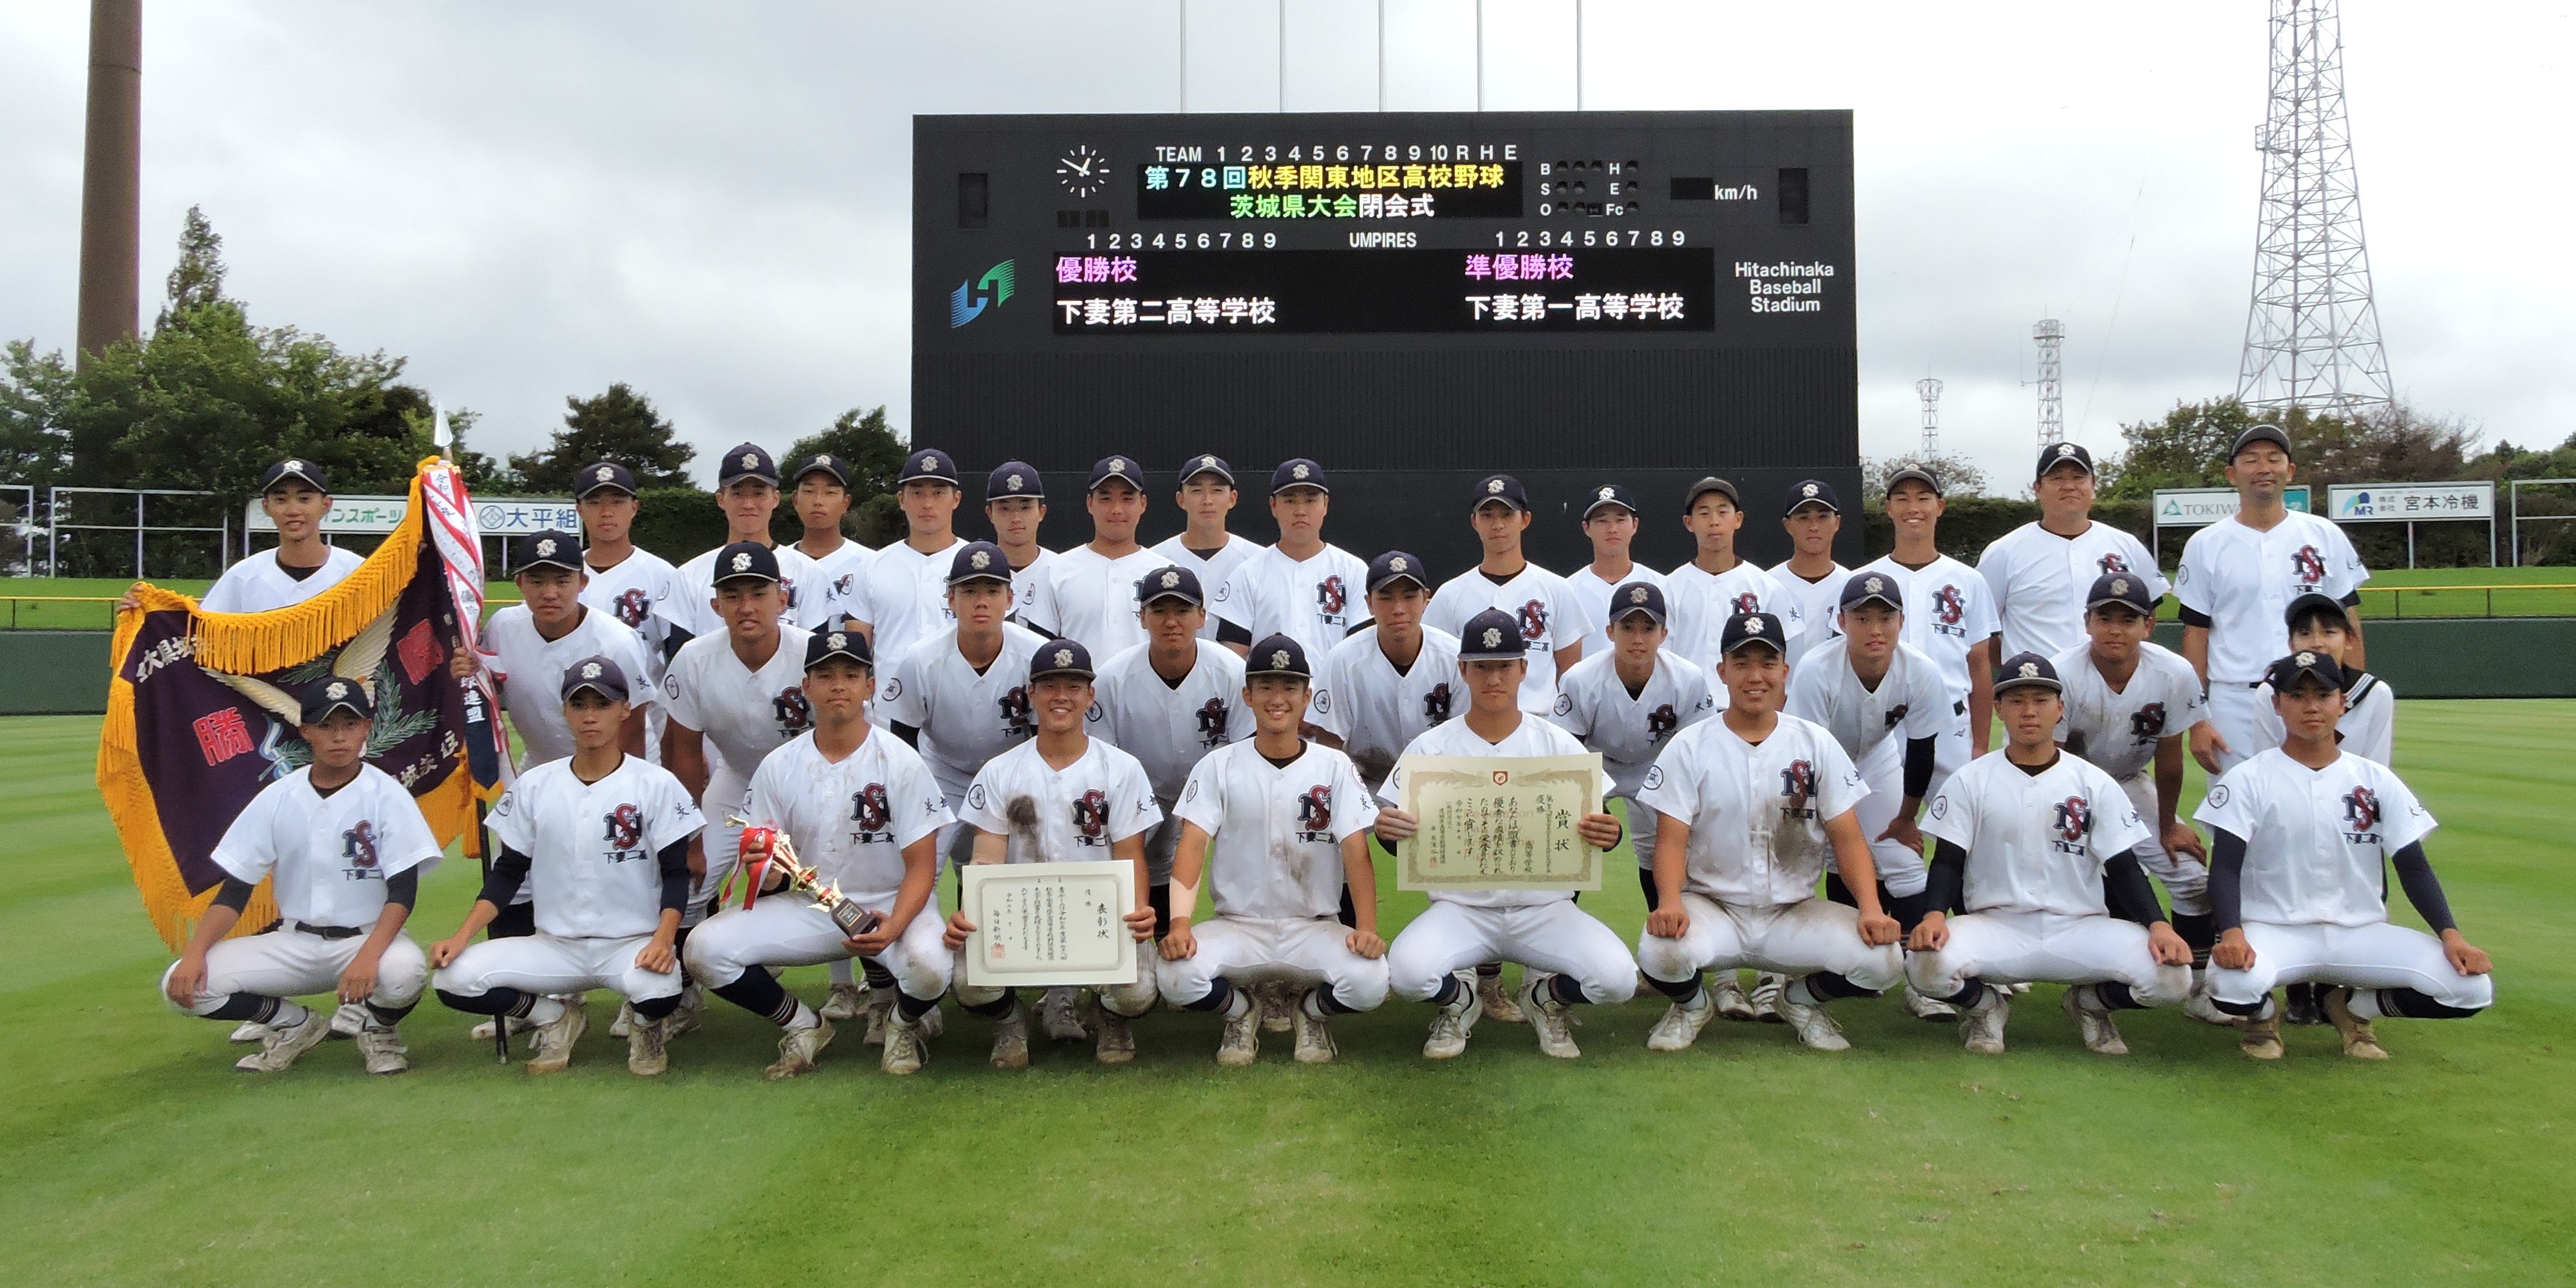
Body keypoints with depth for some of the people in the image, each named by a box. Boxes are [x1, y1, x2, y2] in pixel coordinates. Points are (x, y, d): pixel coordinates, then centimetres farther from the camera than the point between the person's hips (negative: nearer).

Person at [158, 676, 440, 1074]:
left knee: (405, 972, -36)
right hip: (294, 944, 3)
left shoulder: (386, 795, -8)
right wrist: (194, 952, -14)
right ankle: (296, 1025, 10)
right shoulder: (277, 798, 0)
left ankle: (377, 1028, 1)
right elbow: (235, 888, 2)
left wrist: (368, 955, -31)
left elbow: (403, 892, -14)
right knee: (182, 984, -15)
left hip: (368, 937, -3)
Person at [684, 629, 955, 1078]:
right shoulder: (778, 767, -2)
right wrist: (764, 870, -23)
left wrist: (893, 927, -30)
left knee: (929, 965, -35)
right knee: (705, 948, -18)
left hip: (891, 906, -3)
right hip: (807, 907, 3)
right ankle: (801, 1025, 8)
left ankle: (900, 1021, 5)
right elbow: (770, 879, 2)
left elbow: (921, 868, -11)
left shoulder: (901, 762, -10)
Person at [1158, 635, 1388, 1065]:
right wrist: (1180, 923, -26)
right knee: (1176, 975, -30)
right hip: (1238, 927, 0)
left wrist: (1366, 928, -22)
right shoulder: (1218, 766, 1)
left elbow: (1356, 852, -6)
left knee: (1369, 980, -30)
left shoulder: (1335, 767, 3)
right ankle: (1241, 1010, 6)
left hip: (1316, 928, 0)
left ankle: (1313, 1012, 8)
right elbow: (1192, 845, -9)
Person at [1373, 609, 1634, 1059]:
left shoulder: (1559, 744, 4)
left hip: (1545, 908, 1)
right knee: (1407, 971, -31)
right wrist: (1387, 829, -25)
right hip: (1461, 909, -1)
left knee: (1618, 978, -24)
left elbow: (1596, 827, 2)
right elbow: (1396, 830, 0)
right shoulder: (1431, 747, 2)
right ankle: (1457, 999, 8)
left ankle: (1545, 995, 12)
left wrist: (1607, 834, -23)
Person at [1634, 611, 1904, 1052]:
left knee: (1883, 958, -23)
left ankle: (1803, 999, 12)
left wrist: (1871, 908, -17)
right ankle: (1691, 1005, 5)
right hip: (1711, 908, -2)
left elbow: (1847, 837, 1)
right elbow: (1671, 839, -8)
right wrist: (1670, 903, -28)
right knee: (1661, 952, -34)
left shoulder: (1817, 744, 4)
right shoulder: (1689, 747, -1)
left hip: (1794, 915, 2)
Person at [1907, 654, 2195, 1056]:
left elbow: (2124, 868, 4)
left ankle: (2090, 1003, 11)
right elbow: (1947, 861, 0)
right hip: (1995, 928, -1)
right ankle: (1987, 1004, 5)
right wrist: (1935, 914, -21)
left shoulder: (2095, 784, 7)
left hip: (2080, 929, 2)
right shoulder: (1970, 782, 4)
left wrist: (2158, 924, -14)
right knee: (1929, 964, -32)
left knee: (2172, 975, -24)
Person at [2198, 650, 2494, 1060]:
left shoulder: (2377, 780, 9)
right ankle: (2263, 1013, 4)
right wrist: (2231, 933, -27)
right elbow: (2225, 868, -8)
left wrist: (2450, 934, -11)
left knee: (2472, 986, -19)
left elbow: (2414, 867, 6)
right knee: (2233, 982, -37)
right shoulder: (2248, 779, -1)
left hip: (2361, 934, 4)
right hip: (2274, 931, -3)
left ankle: (2353, 1007, 11)